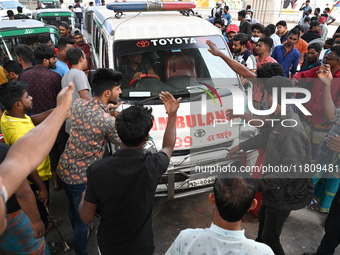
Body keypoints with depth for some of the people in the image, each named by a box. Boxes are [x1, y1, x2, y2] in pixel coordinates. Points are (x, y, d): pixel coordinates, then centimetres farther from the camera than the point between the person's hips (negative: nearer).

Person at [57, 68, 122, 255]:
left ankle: (79, 233, 56)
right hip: (81, 176, -7)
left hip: (64, 169, 7)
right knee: (82, 216, 16)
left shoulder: (79, 103, -6)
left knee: (73, 208, 30)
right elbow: (123, 143, -7)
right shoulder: (108, 121, -25)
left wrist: (106, 110, 11)